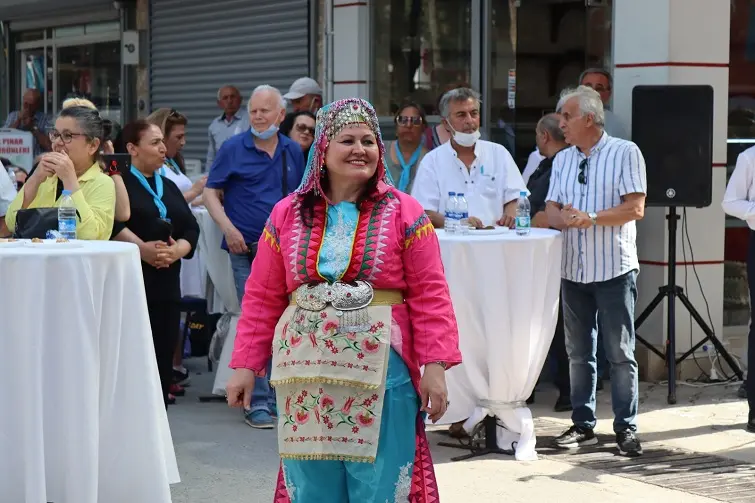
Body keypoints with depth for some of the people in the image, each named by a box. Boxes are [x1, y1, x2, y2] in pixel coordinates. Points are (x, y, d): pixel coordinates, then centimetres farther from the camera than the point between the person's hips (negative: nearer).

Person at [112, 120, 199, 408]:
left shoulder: (169, 187, 20)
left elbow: (191, 229, 11)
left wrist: (176, 250, -8)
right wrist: (142, 248, -24)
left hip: (167, 285, 6)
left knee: (163, 361, 5)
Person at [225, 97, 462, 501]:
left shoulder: (403, 213, 0)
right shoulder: (287, 215, 6)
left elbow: (429, 296, -3)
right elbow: (263, 298, 9)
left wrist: (435, 365, -10)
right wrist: (246, 365, 5)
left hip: (380, 371, -2)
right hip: (307, 372, 2)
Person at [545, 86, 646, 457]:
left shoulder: (625, 153, -4)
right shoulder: (563, 159, 15)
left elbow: (635, 208, -11)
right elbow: (552, 211, 8)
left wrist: (591, 218, -19)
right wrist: (564, 217, -15)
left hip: (614, 269, -6)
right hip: (573, 270, 6)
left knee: (620, 353, -2)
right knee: (578, 353, 9)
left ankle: (626, 427, 3)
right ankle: (583, 424, 17)